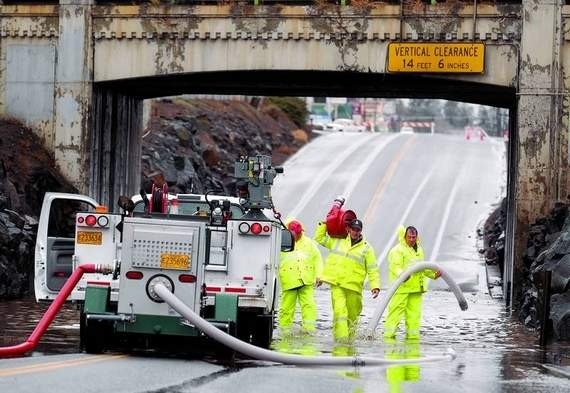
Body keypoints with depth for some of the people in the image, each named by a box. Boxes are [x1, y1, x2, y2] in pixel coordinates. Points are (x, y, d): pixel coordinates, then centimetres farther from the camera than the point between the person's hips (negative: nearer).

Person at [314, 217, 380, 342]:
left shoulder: (366, 248, 7)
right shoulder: (337, 242, 15)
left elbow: (373, 269, 3)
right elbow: (319, 238, 26)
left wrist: (375, 286, -8)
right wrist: (324, 224, 19)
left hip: (354, 286, 0)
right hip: (336, 285, 0)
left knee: (353, 315, 3)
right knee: (339, 311, -16)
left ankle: (350, 339, 18)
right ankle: (341, 339, -23)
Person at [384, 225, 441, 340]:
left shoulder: (419, 250, 20)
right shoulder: (397, 250, -7)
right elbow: (395, 267, -17)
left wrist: (433, 274, 22)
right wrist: (401, 274, -35)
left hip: (416, 287, 7)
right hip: (401, 287, -7)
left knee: (414, 312, 8)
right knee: (396, 311, -9)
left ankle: (412, 336, 14)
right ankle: (389, 335, -6)